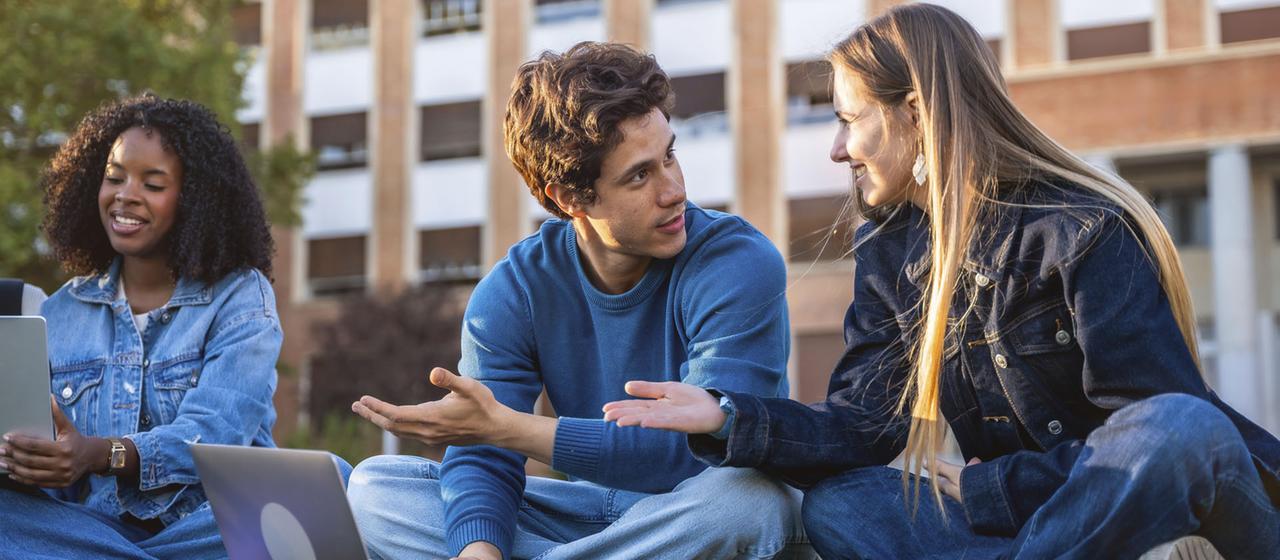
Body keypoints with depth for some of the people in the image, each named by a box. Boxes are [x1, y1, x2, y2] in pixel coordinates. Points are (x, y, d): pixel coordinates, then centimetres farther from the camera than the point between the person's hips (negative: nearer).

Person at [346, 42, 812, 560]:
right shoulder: (512, 292, -6)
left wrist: (507, 427, -32)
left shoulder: (739, 265, -18)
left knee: (744, 497, -40)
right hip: (593, 511, 4)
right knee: (375, 484, -9)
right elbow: (481, 461, -12)